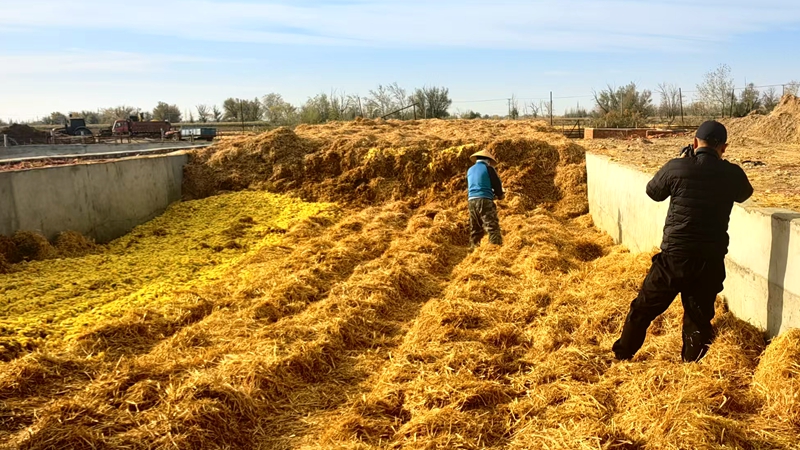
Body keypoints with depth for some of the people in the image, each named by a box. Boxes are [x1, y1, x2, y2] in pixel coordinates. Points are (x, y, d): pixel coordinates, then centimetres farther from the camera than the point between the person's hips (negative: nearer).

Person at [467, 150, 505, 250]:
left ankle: (473, 249, 14)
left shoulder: (470, 170, 18)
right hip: (485, 200, -6)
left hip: (472, 201, 6)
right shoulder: (488, 168, -1)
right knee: (493, 227, -8)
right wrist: (500, 195, 20)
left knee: (475, 230, 14)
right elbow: (497, 184, 0)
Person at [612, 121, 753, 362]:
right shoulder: (733, 174, 0)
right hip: (711, 261, 2)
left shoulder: (676, 168, -7)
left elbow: (653, 191, 12)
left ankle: (620, 358, 25)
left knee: (642, 310, 12)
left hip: (674, 257, -2)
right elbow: (744, 194, 23)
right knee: (699, 319, 14)